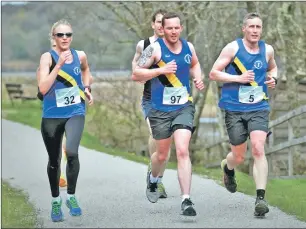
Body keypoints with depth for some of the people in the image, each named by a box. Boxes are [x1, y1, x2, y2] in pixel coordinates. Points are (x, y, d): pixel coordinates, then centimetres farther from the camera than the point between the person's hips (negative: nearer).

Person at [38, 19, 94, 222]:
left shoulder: (80, 56, 1)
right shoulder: (48, 57, -9)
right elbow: (43, 88, -22)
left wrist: (87, 88, 9)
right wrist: (59, 64, -26)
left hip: (75, 113, 1)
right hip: (52, 115, -1)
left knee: (72, 152, -23)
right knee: (54, 160, 10)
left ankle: (71, 196, -5)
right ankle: (55, 201, 31)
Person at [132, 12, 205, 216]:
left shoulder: (188, 47, 2)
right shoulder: (155, 49, -11)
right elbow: (136, 74, -13)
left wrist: (198, 78, 4)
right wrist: (161, 70, -23)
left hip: (184, 107, 1)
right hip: (160, 109, -1)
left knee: (182, 151, -15)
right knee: (162, 154, 15)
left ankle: (186, 200, -17)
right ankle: (153, 179, 49)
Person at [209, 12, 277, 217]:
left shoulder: (267, 50, 6)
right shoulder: (233, 48, -5)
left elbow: (272, 67, 27)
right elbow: (213, 73, -5)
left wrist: (273, 79, 4)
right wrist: (238, 78, -17)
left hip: (259, 108, 2)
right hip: (235, 108, -1)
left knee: (258, 149, -18)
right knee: (239, 157, 6)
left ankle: (261, 198, -20)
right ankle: (227, 168, 45)